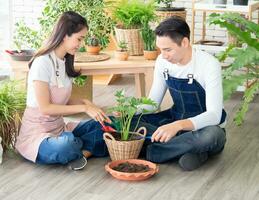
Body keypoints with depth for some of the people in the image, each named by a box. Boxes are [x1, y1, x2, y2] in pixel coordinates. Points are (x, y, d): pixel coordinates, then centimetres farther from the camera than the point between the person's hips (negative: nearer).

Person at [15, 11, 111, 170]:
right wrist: (84, 108, -22)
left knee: (105, 125, -6)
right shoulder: (43, 63, -18)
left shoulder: (65, 63, 9)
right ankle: (86, 148, -7)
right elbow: (45, 108, -21)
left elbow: (64, 101, 9)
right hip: (37, 134, -8)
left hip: (60, 129, 8)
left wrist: (85, 103, -11)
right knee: (66, 145, -39)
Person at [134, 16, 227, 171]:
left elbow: (214, 115, -32)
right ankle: (189, 150, -20)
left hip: (204, 126, -5)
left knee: (212, 135, -42)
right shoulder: (163, 61, -6)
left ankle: (147, 151, -25)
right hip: (175, 119, 5)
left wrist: (178, 125, -48)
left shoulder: (208, 64, -25)